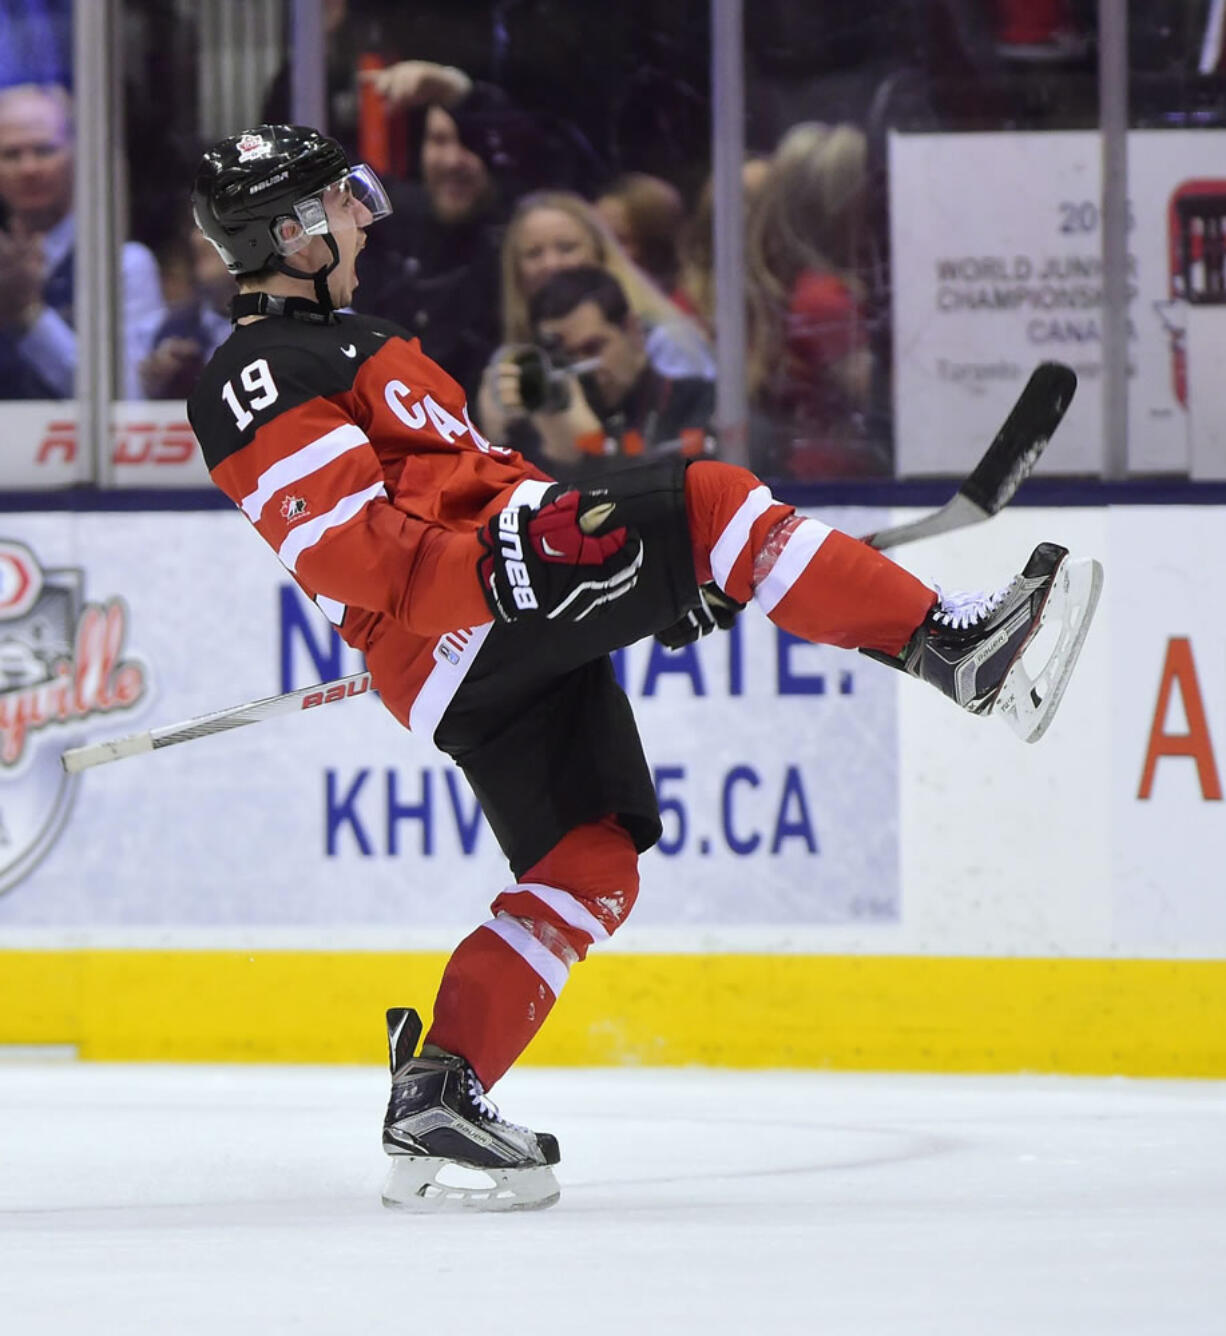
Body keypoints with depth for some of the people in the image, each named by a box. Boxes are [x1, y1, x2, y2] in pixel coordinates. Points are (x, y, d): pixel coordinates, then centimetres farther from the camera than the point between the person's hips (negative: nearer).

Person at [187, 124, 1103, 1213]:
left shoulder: (337, 345, 29)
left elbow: (469, 474, 31)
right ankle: (960, 648, -20)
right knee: (707, 499, -17)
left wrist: (653, 580, 24)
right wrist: (519, 549, -29)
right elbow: (356, 553, -18)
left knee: (588, 869, 4)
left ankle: (436, 1093, 0)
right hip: (446, 621, -10)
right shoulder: (262, 378, -6)